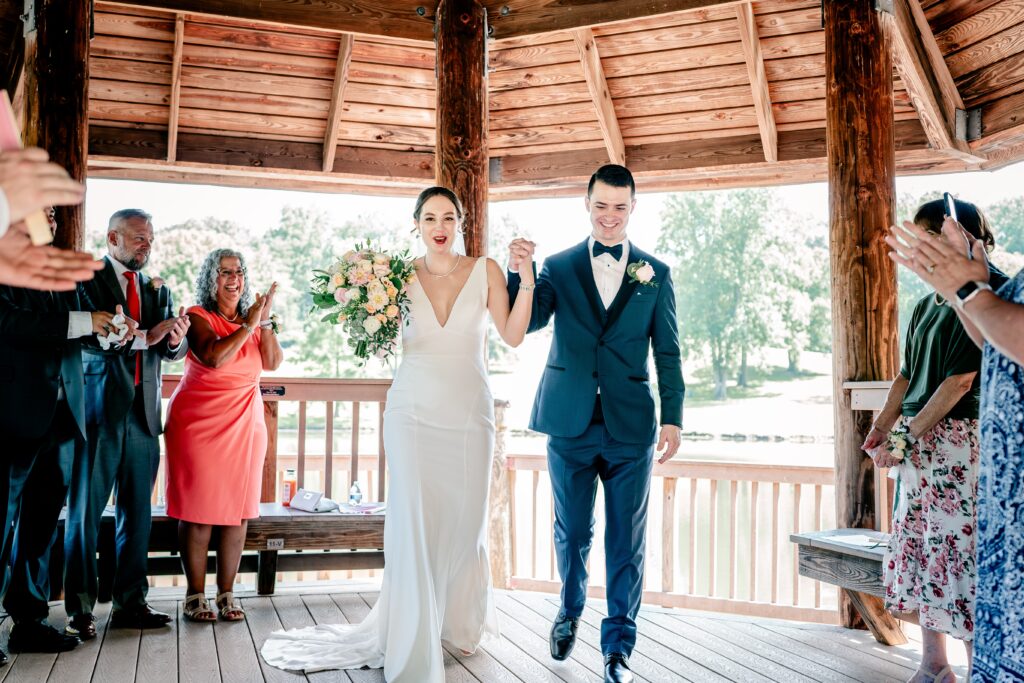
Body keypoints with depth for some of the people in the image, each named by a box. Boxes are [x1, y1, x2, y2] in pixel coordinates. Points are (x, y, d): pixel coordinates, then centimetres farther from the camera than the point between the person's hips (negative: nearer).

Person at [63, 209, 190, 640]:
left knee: (137, 512, 8)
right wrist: (143, 337, -20)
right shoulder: (87, 279, 0)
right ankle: (80, 609, 7)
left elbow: (175, 352, 10)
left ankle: (130, 604, 15)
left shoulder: (157, 291, 17)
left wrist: (176, 339, -12)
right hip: (100, 410, -5)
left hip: (143, 411, 5)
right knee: (86, 510, 0)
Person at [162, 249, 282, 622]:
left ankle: (226, 593, 13)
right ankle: (195, 595, 9)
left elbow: (273, 362, -2)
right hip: (199, 422, -4)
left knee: (238, 509, 5)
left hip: (245, 423, 5)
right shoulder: (198, 317, -3)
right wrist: (248, 325, -15)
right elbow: (213, 357, -21)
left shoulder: (253, 317, 10)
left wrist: (265, 321, -10)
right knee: (197, 508, -1)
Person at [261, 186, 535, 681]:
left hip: (470, 413, 1)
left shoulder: (485, 270, 2)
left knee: (465, 523, 10)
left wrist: (527, 275, -13)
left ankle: (459, 623, 34)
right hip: (414, 412, 0)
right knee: (415, 525, -3)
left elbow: (513, 335, -6)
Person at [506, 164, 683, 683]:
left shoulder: (655, 274, 5)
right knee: (572, 531, 15)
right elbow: (525, 324, -9)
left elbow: (667, 352, 6)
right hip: (570, 424, 1)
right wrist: (518, 273, -25)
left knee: (626, 541, 5)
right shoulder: (558, 266, 5)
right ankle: (570, 610, 40)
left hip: (630, 427, 0)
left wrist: (673, 417, 1)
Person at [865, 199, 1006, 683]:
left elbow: (960, 380, -16)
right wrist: (880, 431, 4)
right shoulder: (926, 305, 14)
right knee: (918, 550, 10)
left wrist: (906, 437, -16)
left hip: (956, 443, -8)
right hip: (917, 444, 8)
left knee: (957, 551, -7)